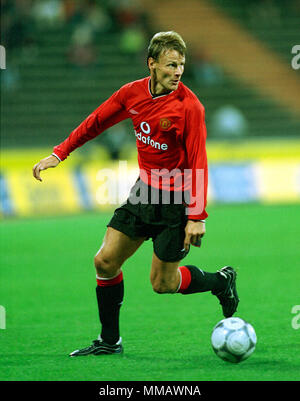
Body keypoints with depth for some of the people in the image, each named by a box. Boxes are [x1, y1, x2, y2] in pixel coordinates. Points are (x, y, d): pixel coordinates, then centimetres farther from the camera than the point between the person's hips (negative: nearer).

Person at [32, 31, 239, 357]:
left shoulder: (189, 106, -20)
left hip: (176, 201, -6)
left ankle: (220, 281, 26)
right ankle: (109, 340, 16)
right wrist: (60, 153, 9)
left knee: (162, 283, -1)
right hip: (144, 191, 6)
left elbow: (198, 163, -20)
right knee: (105, 261, 2)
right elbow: (96, 122, 12)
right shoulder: (133, 93, -3)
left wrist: (197, 216, -24)